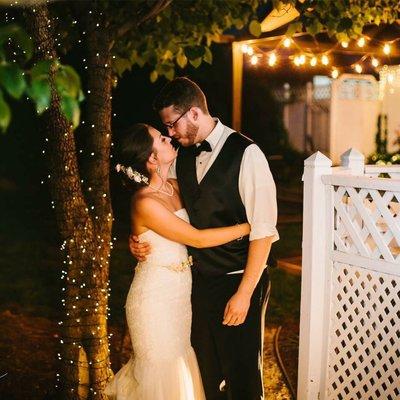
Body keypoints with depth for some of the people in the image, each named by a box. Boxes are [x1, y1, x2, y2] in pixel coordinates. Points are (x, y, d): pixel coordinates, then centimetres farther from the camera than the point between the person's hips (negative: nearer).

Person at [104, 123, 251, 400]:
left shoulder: (174, 187, 2)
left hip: (180, 291, 7)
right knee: (163, 369, 7)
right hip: (155, 296, -7)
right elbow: (197, 239, -20)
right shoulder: (145, 203, -22)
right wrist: (247, 227, -15)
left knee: (180, 361, 17)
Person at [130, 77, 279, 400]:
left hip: (239, 282, -6)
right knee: (207, 367, 20)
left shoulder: (246, 154, -17)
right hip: (199, 279, 6)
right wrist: (137, 238, -1)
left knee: (243, 371, 10)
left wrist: (244, 293, -18)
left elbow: (263, 231, -18)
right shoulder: (183, 155, 3)